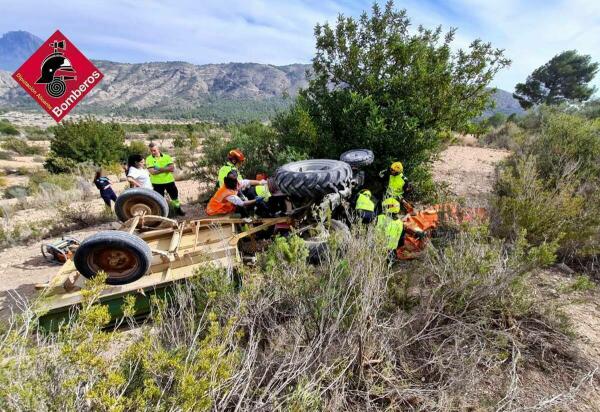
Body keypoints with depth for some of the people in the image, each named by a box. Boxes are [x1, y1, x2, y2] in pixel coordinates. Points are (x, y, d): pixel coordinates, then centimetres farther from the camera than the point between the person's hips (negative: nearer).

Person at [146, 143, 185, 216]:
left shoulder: (166, 157, -1)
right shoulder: (149, 159, -5)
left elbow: (172, 168, -12)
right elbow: (152, 172, -18)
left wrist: (160, 169, -21)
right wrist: (166, 169, -18)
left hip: (169, 181, 1)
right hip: (157, 183, -1)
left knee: (175, 196, 13)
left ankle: (178, 210, 31)